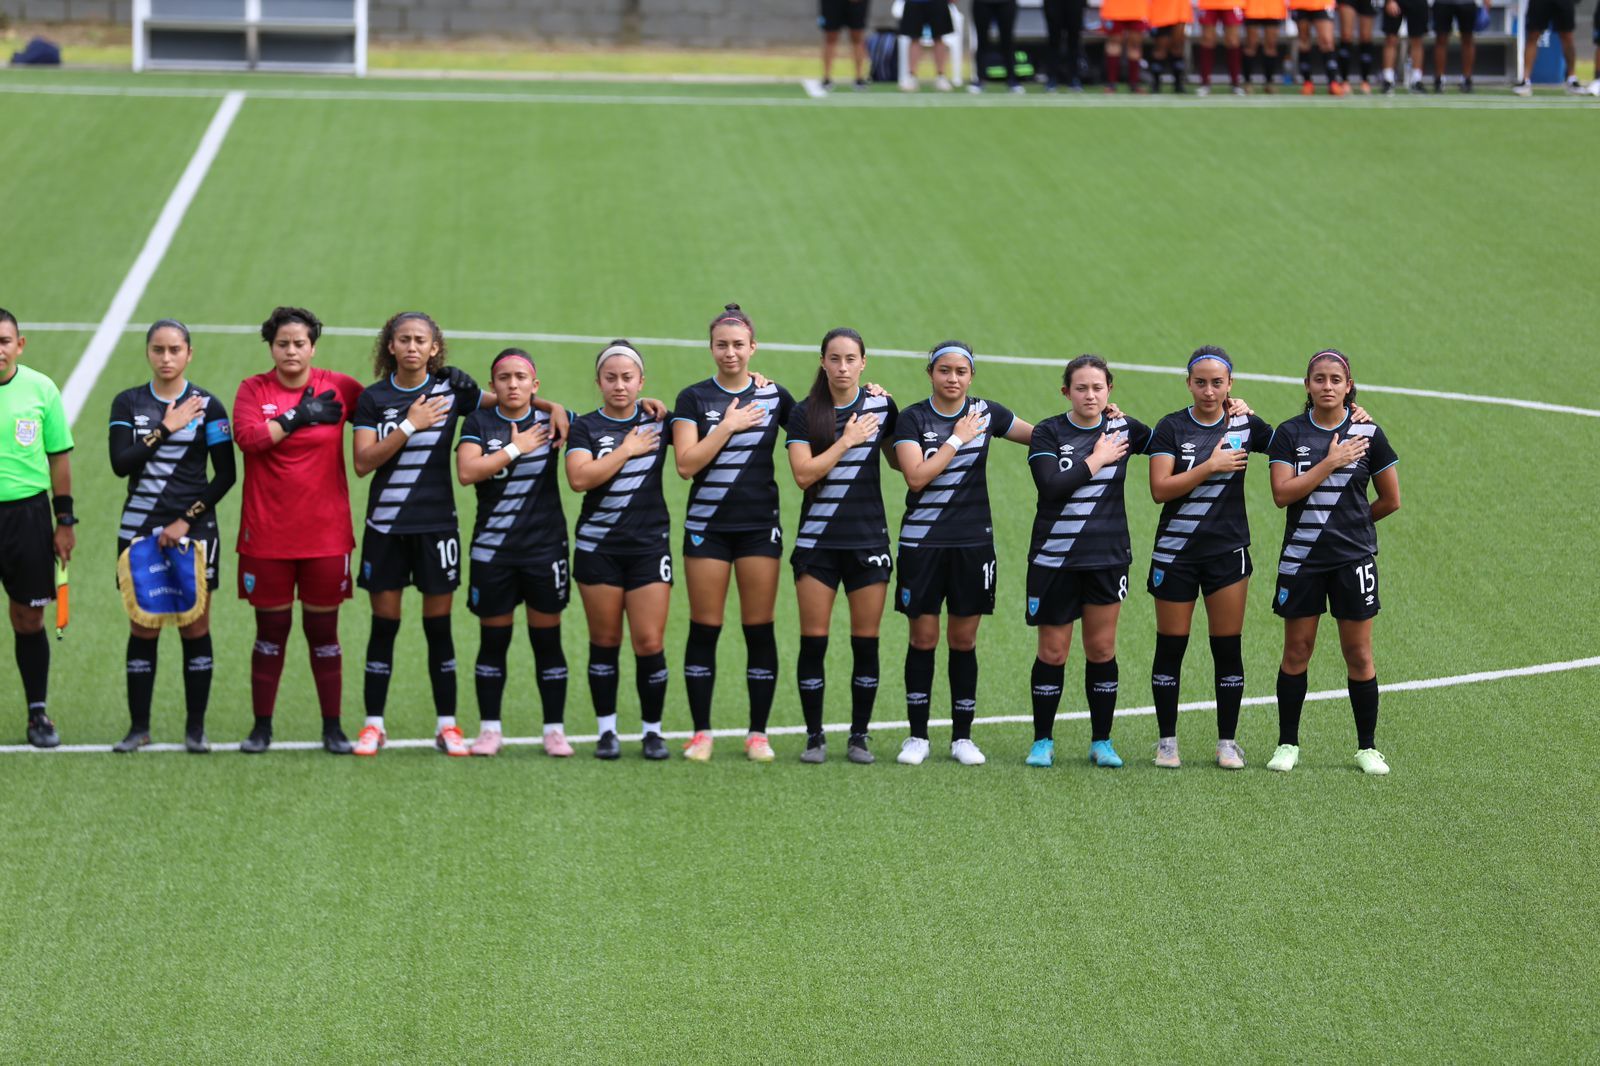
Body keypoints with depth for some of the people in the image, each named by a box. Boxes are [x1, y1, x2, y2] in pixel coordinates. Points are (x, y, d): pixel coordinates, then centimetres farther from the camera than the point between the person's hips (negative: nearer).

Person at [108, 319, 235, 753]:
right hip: (140, 527, 1)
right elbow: (120, 463, -9)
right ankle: (138, 726, 8)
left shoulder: (207, 406, -1)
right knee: (142, 630, 3)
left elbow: (226, 475, -2)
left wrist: (187, 520, -8)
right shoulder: (128, 403, 4)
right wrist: (166, 429, -15)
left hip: (193, 528, -1)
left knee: (195, 628, 0)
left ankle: (195, 727, 7)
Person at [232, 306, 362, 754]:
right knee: (271, 629, 5)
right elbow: (247, 435, -14)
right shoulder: (254, 390, 1)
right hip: (267, 535, 0)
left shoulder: (338, 388, 3)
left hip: (325, 533, 0)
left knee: (323, 630, 6)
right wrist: (299, 417, -14)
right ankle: (261, 727, 15)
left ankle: (333, 728, 14)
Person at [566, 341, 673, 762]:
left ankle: (653, 730, 8)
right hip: (598, 548, 0)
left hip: (649, 545, 0)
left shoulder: (657, 420, 6)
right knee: (604, 641, 4)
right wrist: (628, 449, -11)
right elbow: (579, 478, -13)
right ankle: (607, 730, 13)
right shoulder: (586, 427, 2)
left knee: (649, 643, -5)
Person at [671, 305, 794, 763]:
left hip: (759, 526, 1)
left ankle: (758, 733, 7)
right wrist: (729, 425, -13)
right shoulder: (694, 398, 1)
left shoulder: (774, 396, 5)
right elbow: (686, 463, -9)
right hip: (707, 527, -1)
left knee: (759, 629, 1)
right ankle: (701, 733, 6)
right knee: (704, 629, 0)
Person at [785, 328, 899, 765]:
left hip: (868, 539, 1)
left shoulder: (881, 405, 4)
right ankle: (815, 736, 6)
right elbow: (803, 473, -12)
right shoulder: (804, 413, -1)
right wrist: (847, 441, -13)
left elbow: (900, 460, 17)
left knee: (866, 641, 2)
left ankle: (859, 736, 11)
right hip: (817, 541, -1)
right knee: (813, 640, -3)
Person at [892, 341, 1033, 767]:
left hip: (973, 540, 2)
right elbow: (916, 476, -15)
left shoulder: (985, 413, 3)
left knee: (964, 641, 5)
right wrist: (957, 439, -13)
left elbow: (1040, 435, 12)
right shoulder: (912, 419, -4)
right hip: (921, 541, -2)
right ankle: (917, 736, 9)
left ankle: (962, 736, 12)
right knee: (923, 639, 0)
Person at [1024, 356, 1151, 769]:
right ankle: (1042, 742, 11)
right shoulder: (1048, 433, -4)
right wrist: (1097, 459, -14)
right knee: (1052, 652, 2)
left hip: (1107, 557, 2)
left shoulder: (1123, 428, 3)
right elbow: (1052, 487, -17)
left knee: (1102, 650, 4)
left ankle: (1102, 742, 13)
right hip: (1054, 559, -2)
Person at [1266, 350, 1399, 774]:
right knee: (1296, 651, 3)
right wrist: (1330, 462, -14)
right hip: (1301, 559, 0)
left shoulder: (1367, 433, 0)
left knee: (1358, 655, 2)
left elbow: (1390, 501, 7)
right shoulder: (1290, 433, 1)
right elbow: (1282, 493, -11)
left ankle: (1367, 747, 11)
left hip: (1353, 558, 0)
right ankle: (1288, 744, 13)